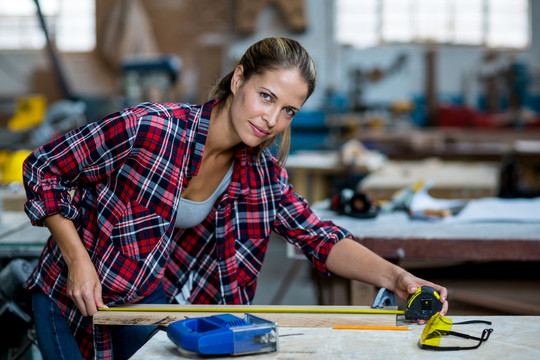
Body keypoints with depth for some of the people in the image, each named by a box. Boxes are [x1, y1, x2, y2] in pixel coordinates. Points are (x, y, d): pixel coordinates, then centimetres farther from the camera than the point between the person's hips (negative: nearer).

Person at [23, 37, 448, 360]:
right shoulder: (147, 128, -25)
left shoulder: (263, 174, -8)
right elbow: (43, 168, -16)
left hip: (159, 299, 4)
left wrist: (396, 277, -27)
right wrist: (78, 261, -23)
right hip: (75, 302, -4)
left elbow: (320, 239, -10)